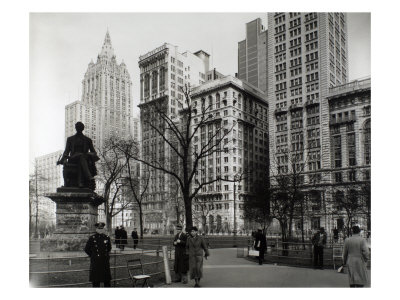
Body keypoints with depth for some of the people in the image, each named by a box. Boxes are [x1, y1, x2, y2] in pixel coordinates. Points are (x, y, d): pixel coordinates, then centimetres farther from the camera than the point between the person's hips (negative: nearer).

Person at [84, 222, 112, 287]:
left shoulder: (107, 237, 4)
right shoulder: (92, 238, -5)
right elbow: (86, 249, 3)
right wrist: (93, 256, 5)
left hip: (105, 260, 3)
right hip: (95, 261, -3)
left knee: (107, 279, 9)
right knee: (96, 280, 4)